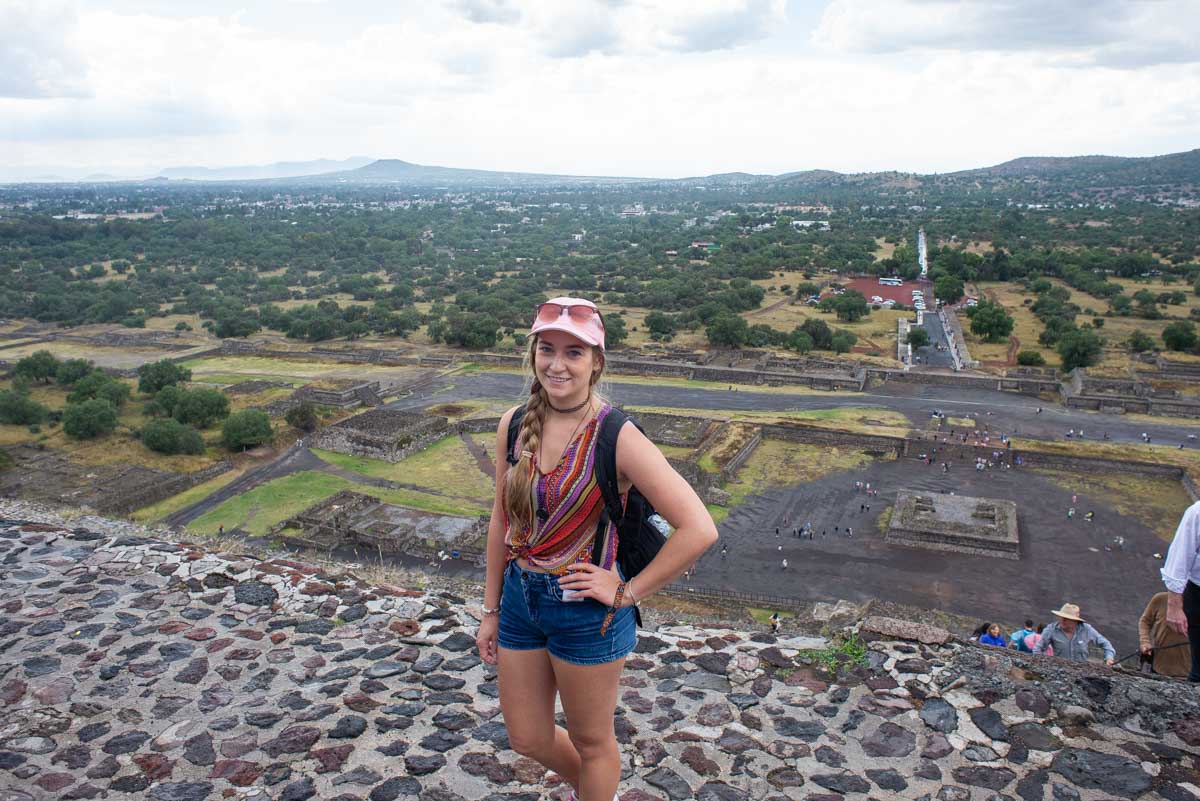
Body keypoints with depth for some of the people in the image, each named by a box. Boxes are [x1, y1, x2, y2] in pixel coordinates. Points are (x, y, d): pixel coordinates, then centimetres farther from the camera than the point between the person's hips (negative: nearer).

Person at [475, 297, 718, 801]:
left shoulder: (616, 437, -20)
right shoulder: (515, 424, -3)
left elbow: (698, 530, -24)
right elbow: (502, 519, 7)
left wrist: (629, 593, -17)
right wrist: (491, 610, 10)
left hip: (586, 613, -5)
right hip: (520, 598, 6)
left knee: (590, 741, 16)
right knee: (527, 739, 21)